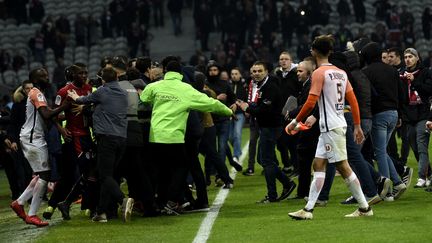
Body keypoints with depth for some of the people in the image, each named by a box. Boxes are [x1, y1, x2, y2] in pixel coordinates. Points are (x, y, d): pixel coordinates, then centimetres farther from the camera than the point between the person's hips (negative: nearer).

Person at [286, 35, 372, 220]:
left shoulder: (319, 73, -12)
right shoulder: (340, 72, 12)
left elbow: (310, 102, -17)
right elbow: (353, 100, 11)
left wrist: (295, 122, -7)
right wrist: (357, 126, 14)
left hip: (331, 127, -8)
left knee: (343, 167, -5)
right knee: (318, 164, 9)